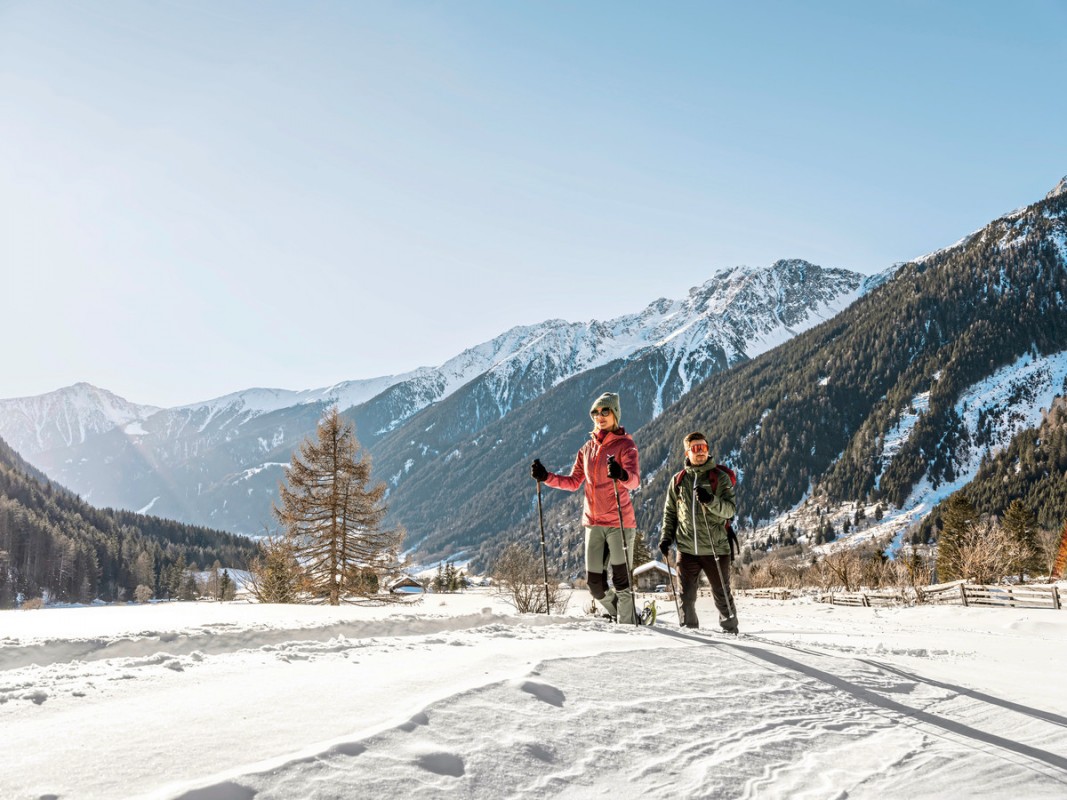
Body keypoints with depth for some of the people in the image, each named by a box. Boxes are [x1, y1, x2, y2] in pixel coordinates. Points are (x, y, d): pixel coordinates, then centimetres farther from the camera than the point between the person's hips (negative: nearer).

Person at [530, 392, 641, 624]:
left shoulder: (625, 444, -5)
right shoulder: (588, 448, 13)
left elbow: (635, 480, -21)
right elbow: (573, 482, 15)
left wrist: (622, 474, -43)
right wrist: (546, 477, 2)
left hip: (619, 522, -6)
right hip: (593, 523, 6)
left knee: (621, 580, -5)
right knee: (595, 584, 8)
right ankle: (618, 616, 30)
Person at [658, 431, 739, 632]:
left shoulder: (720, 478, 1)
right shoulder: (679, 480, 9)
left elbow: (730, 509, -9)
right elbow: (670, 512, 16)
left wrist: (711, 500, -26)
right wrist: (666, 537, 6)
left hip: (716, 548, -2)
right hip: (687, 548, 2)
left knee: (722, 594, 6)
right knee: (686, 596, 6)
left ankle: (730, 629, 21)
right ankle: (689, 629, 20)